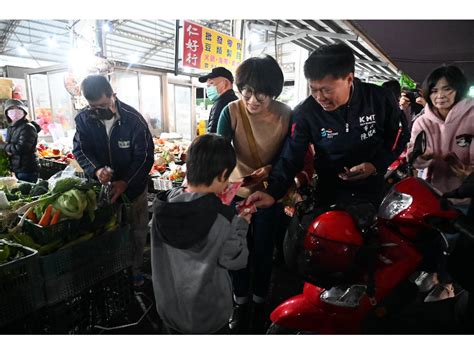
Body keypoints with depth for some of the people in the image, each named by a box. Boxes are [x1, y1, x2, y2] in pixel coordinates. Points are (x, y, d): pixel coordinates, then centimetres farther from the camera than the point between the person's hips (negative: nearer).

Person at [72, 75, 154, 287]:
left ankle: (134, 269, 32)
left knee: (137, 232, 10)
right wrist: (96, 170, -26)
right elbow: (80, 151, -4)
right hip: (102, 187, 2)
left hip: (133, 187, -2)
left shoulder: (133, 119, -18)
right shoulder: (83, 119, -8)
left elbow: (145, 157, -16)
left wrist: (125, 183, -26)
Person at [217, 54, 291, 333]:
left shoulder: (286, 115, -13)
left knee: (264, 250, 13)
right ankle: (241, 303, 36)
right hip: (236, 192, 0)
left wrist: (269, 170, -25)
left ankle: (260, 302, 38)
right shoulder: (232, 112, -16)